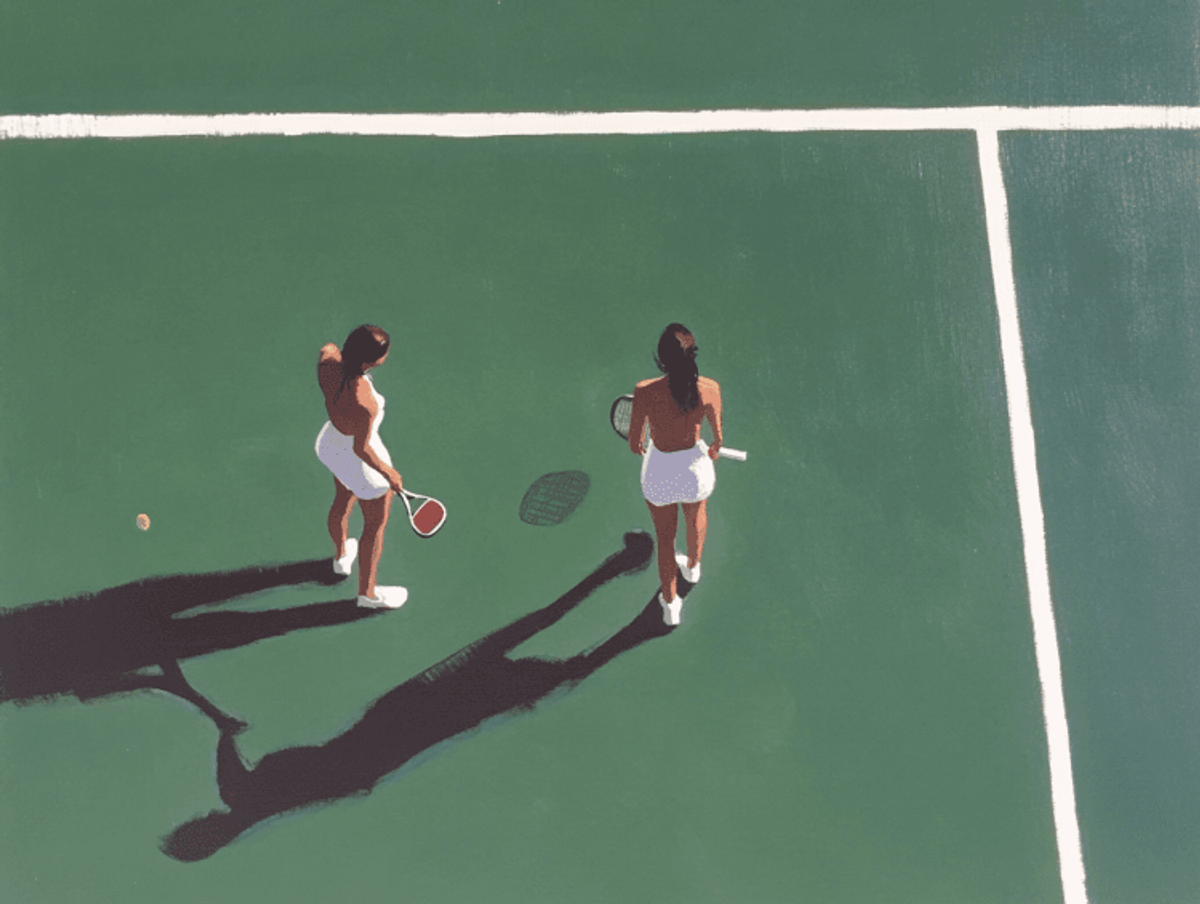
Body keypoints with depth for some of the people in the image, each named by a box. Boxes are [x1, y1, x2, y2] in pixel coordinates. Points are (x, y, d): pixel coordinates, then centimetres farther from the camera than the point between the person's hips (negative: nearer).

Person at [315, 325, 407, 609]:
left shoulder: (328, 362, -28)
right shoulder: (364, 404, -45)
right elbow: (361, 449, -29)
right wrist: (388, 473, -11)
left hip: (331, 443, 7)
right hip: (361, 464, -7)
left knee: (343, 501, 37)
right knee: (376, 525, 22)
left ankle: (341, 555, 66)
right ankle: (367, 592, 45)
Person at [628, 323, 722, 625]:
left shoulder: (645, 392, -30)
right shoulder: (709, 389, -24)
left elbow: (634, 444, -16)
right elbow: (717, 437, -7)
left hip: (660, 472, -1)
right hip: (695, 466, 1)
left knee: (665, 538, 27)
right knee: (697, 515, 38)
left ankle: (671, 606, 46)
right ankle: (693, 566, 67)